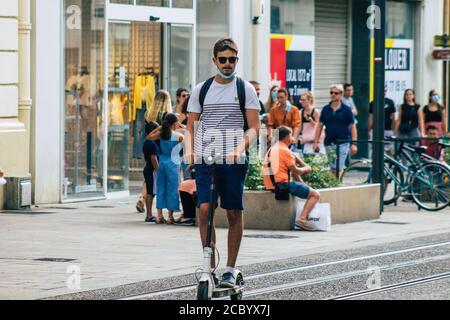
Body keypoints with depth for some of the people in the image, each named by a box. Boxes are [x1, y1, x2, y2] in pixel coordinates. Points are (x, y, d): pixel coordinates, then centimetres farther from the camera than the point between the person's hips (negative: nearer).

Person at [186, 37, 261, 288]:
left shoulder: (245, 89, 4)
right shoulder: (201, 90, 11)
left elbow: (255, 126, 0)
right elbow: (191, 125, 12)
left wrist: (241, 147, -19)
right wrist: (189, 148, -7)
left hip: (234, 161, -1)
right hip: (205, 159, 1)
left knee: (234, 213, 2)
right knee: (205, 210, -11)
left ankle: (231, 269, 12)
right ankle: (210, 266, -4)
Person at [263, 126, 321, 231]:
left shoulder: (272, 149, 17)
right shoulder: (285, 151, -12)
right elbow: (295, 171, -11)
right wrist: (306, 169, 8)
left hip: (270, 186, 9)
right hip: (282, 184, -9)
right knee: (315, 195, -6)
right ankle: (302, 219, -23)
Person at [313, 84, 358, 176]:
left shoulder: (346, 109, 0)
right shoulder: (326, 109, 9)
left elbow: (352, 127, 0)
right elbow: (320, 126, 12)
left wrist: (354, 143, -7)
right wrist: (316, 141, 5)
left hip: (342, 143, -4)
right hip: (329, 143, 4)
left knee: (338, 168, -12)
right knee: (332, 169, 9)